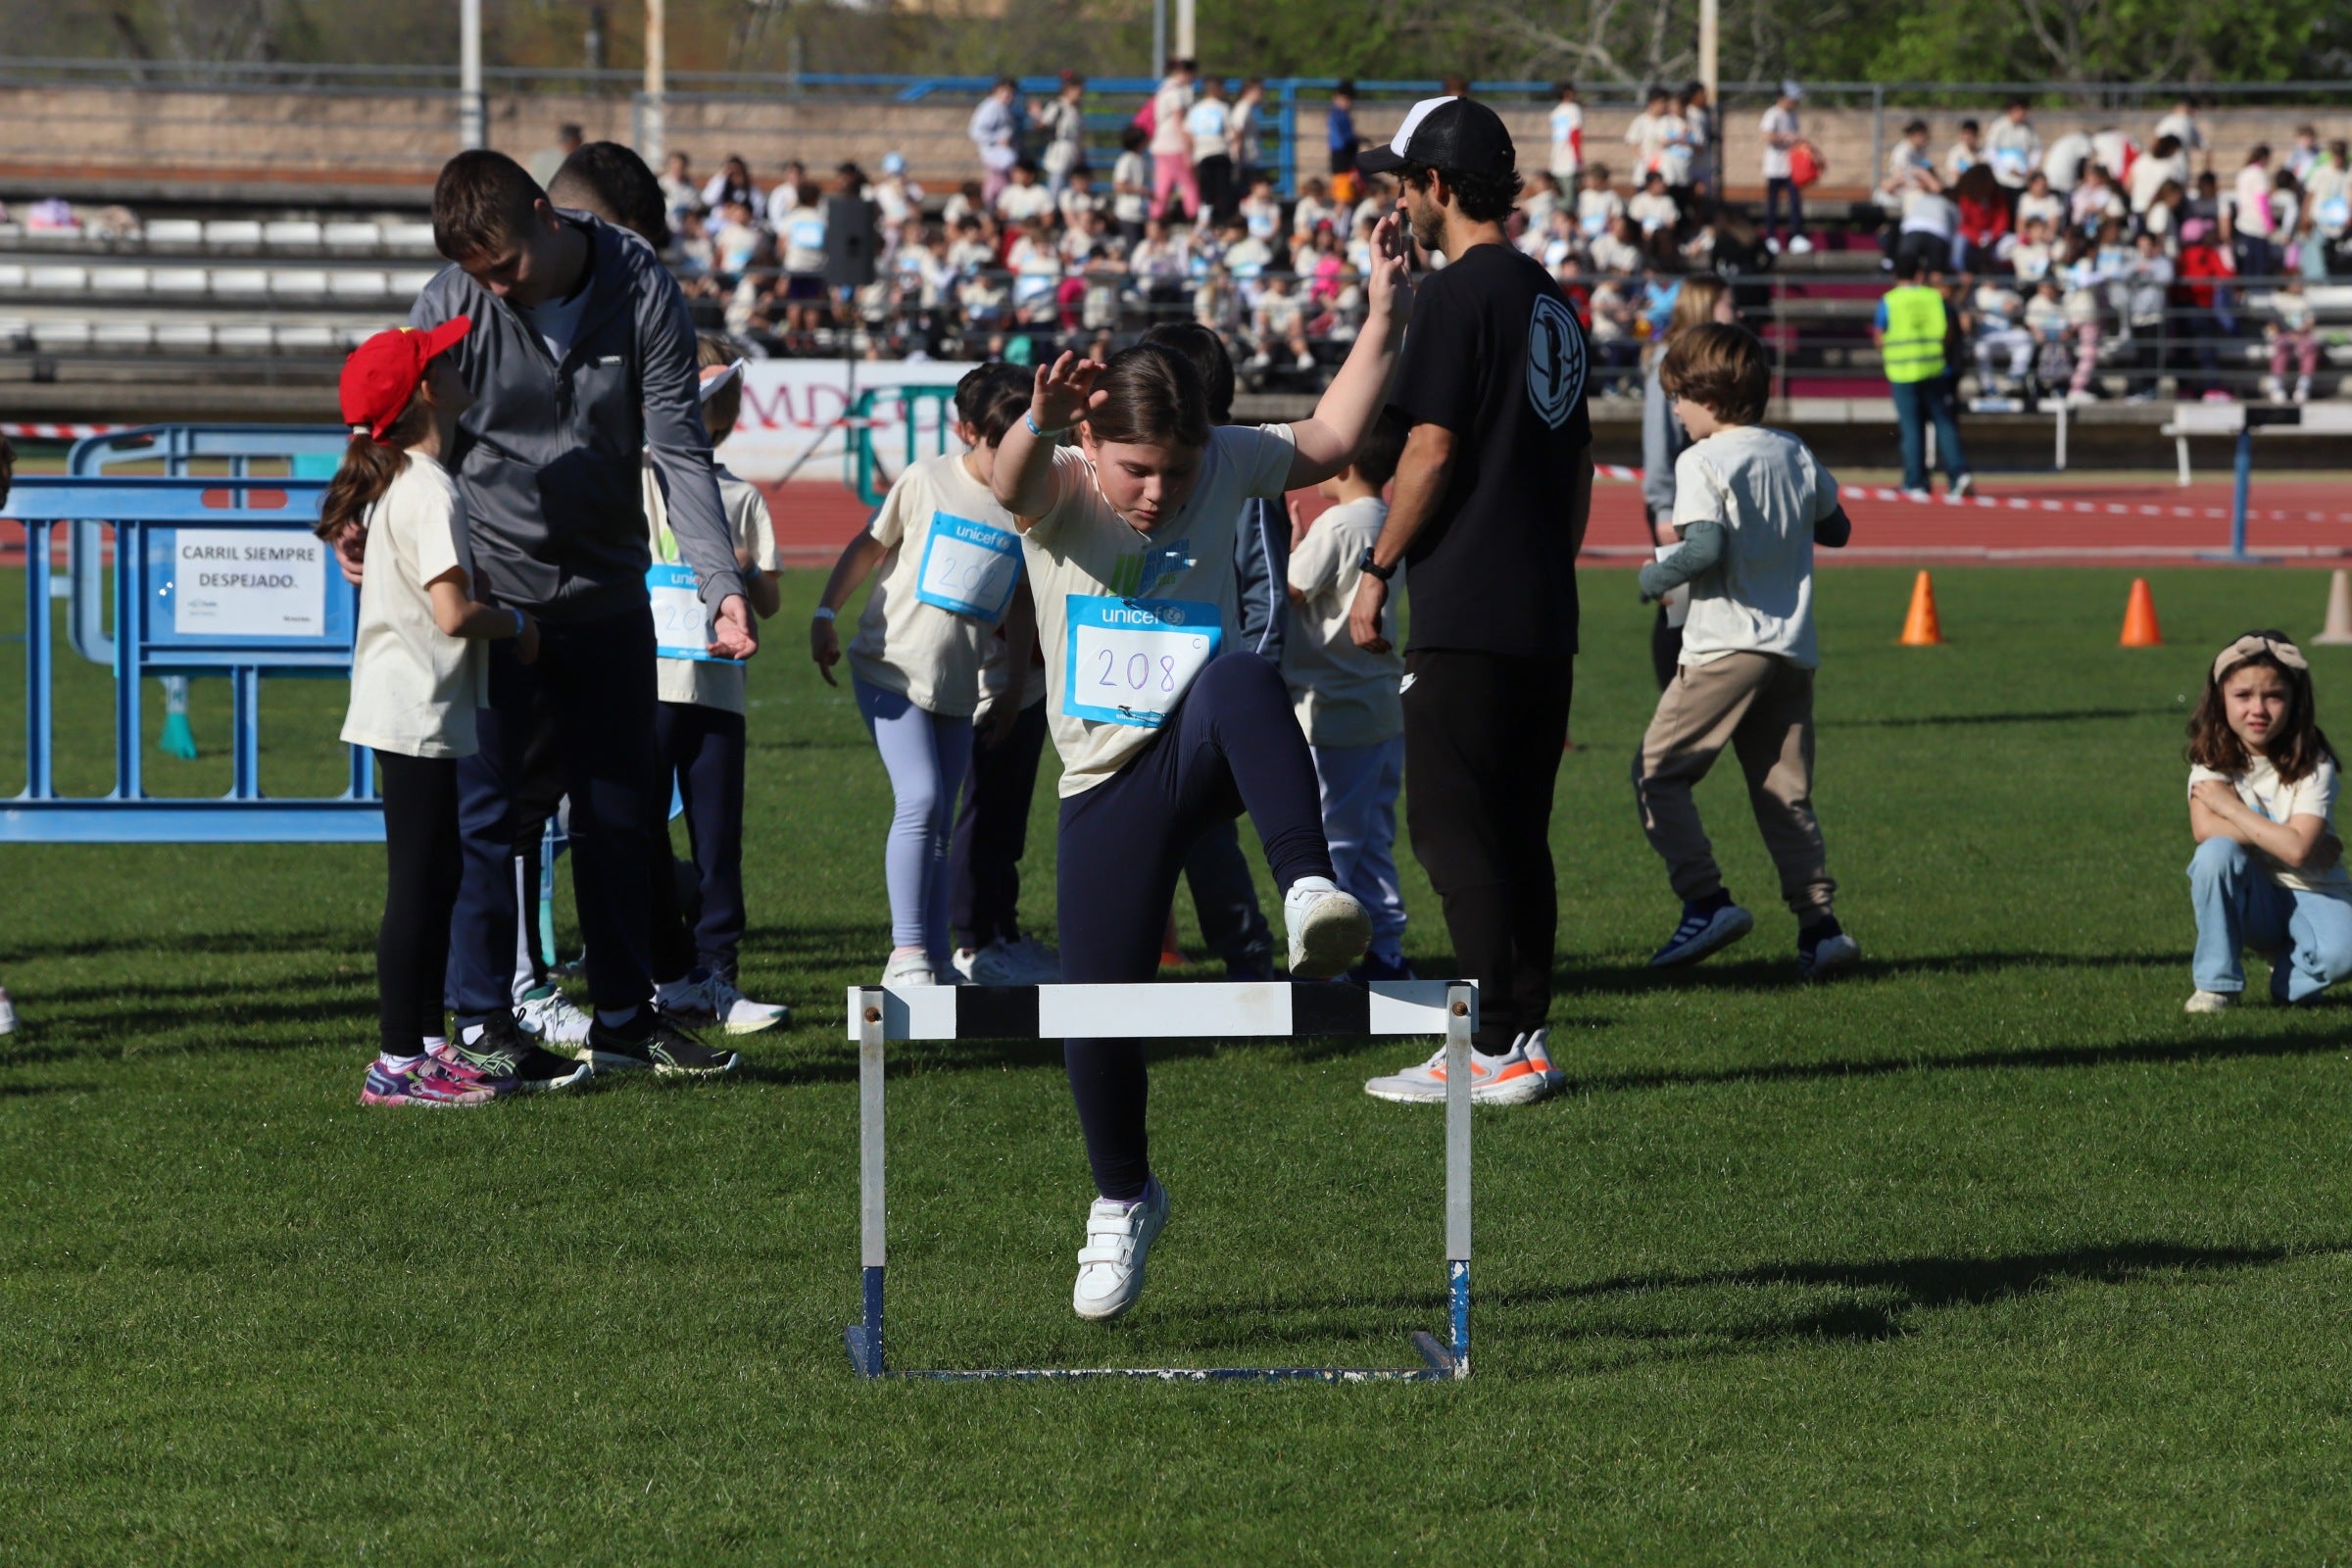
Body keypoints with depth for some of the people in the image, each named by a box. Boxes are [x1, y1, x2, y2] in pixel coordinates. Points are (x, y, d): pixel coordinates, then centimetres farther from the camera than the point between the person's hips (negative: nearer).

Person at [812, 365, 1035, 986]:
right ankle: (906, 953, -16)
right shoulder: (927, 481, -6)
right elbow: (868, 547, 3)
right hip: (893, 668, -4)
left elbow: (1022, 603, 14)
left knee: (938, 827, 8)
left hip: (959, 686, 4)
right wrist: (825, 615, -6)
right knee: (920, 800, -18)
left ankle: (938, 961, 14)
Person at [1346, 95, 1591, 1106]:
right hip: (1546, 619, 9)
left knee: (1453, 828, -7)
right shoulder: (1551, 299, 16)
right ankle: (1524, 1040, 11)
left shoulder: (1461, 293, -11)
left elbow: (1432, 449, -15)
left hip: (1469, 616, -9)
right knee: (1519, 833, 11)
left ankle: (1499, 1052, -10)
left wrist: (1376, 571, -8)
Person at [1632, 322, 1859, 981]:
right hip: (1792, 647, 7)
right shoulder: (1795, 455, 11)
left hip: (1725, 647, -7)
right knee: (1785, 792, 10)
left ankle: (1706, 900, -10)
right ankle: (1818, 922, -1)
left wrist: (1655, 577, -4)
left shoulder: (1702, 462, -10)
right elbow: (1836, 529, 22)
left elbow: (1705, 548, -21)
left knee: (1658, 772, 1)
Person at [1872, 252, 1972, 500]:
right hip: (1935, 370, 2)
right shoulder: (1935, 297, 1)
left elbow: (1879, 339, -2)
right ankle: (1960, 472, -9)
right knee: (1944, 423, 5)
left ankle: (1915, 483, 4)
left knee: (1911, 429, 3)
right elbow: (1947, 334, 7)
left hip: (1902, 373, -2)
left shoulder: (1888, 302, -6)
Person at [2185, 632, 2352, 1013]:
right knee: (2217, 851, -32)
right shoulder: (2213, 760, -5)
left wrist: (2228, 807, -20)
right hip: (2249, 901, 2)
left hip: (2310, 895, -2)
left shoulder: (2313, 767, -11)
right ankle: (2217, 983, -16)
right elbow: (2205, 829, -23)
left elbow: (2297, 849, -25)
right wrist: (2277, 838, -23)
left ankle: (2288, 978, 2)